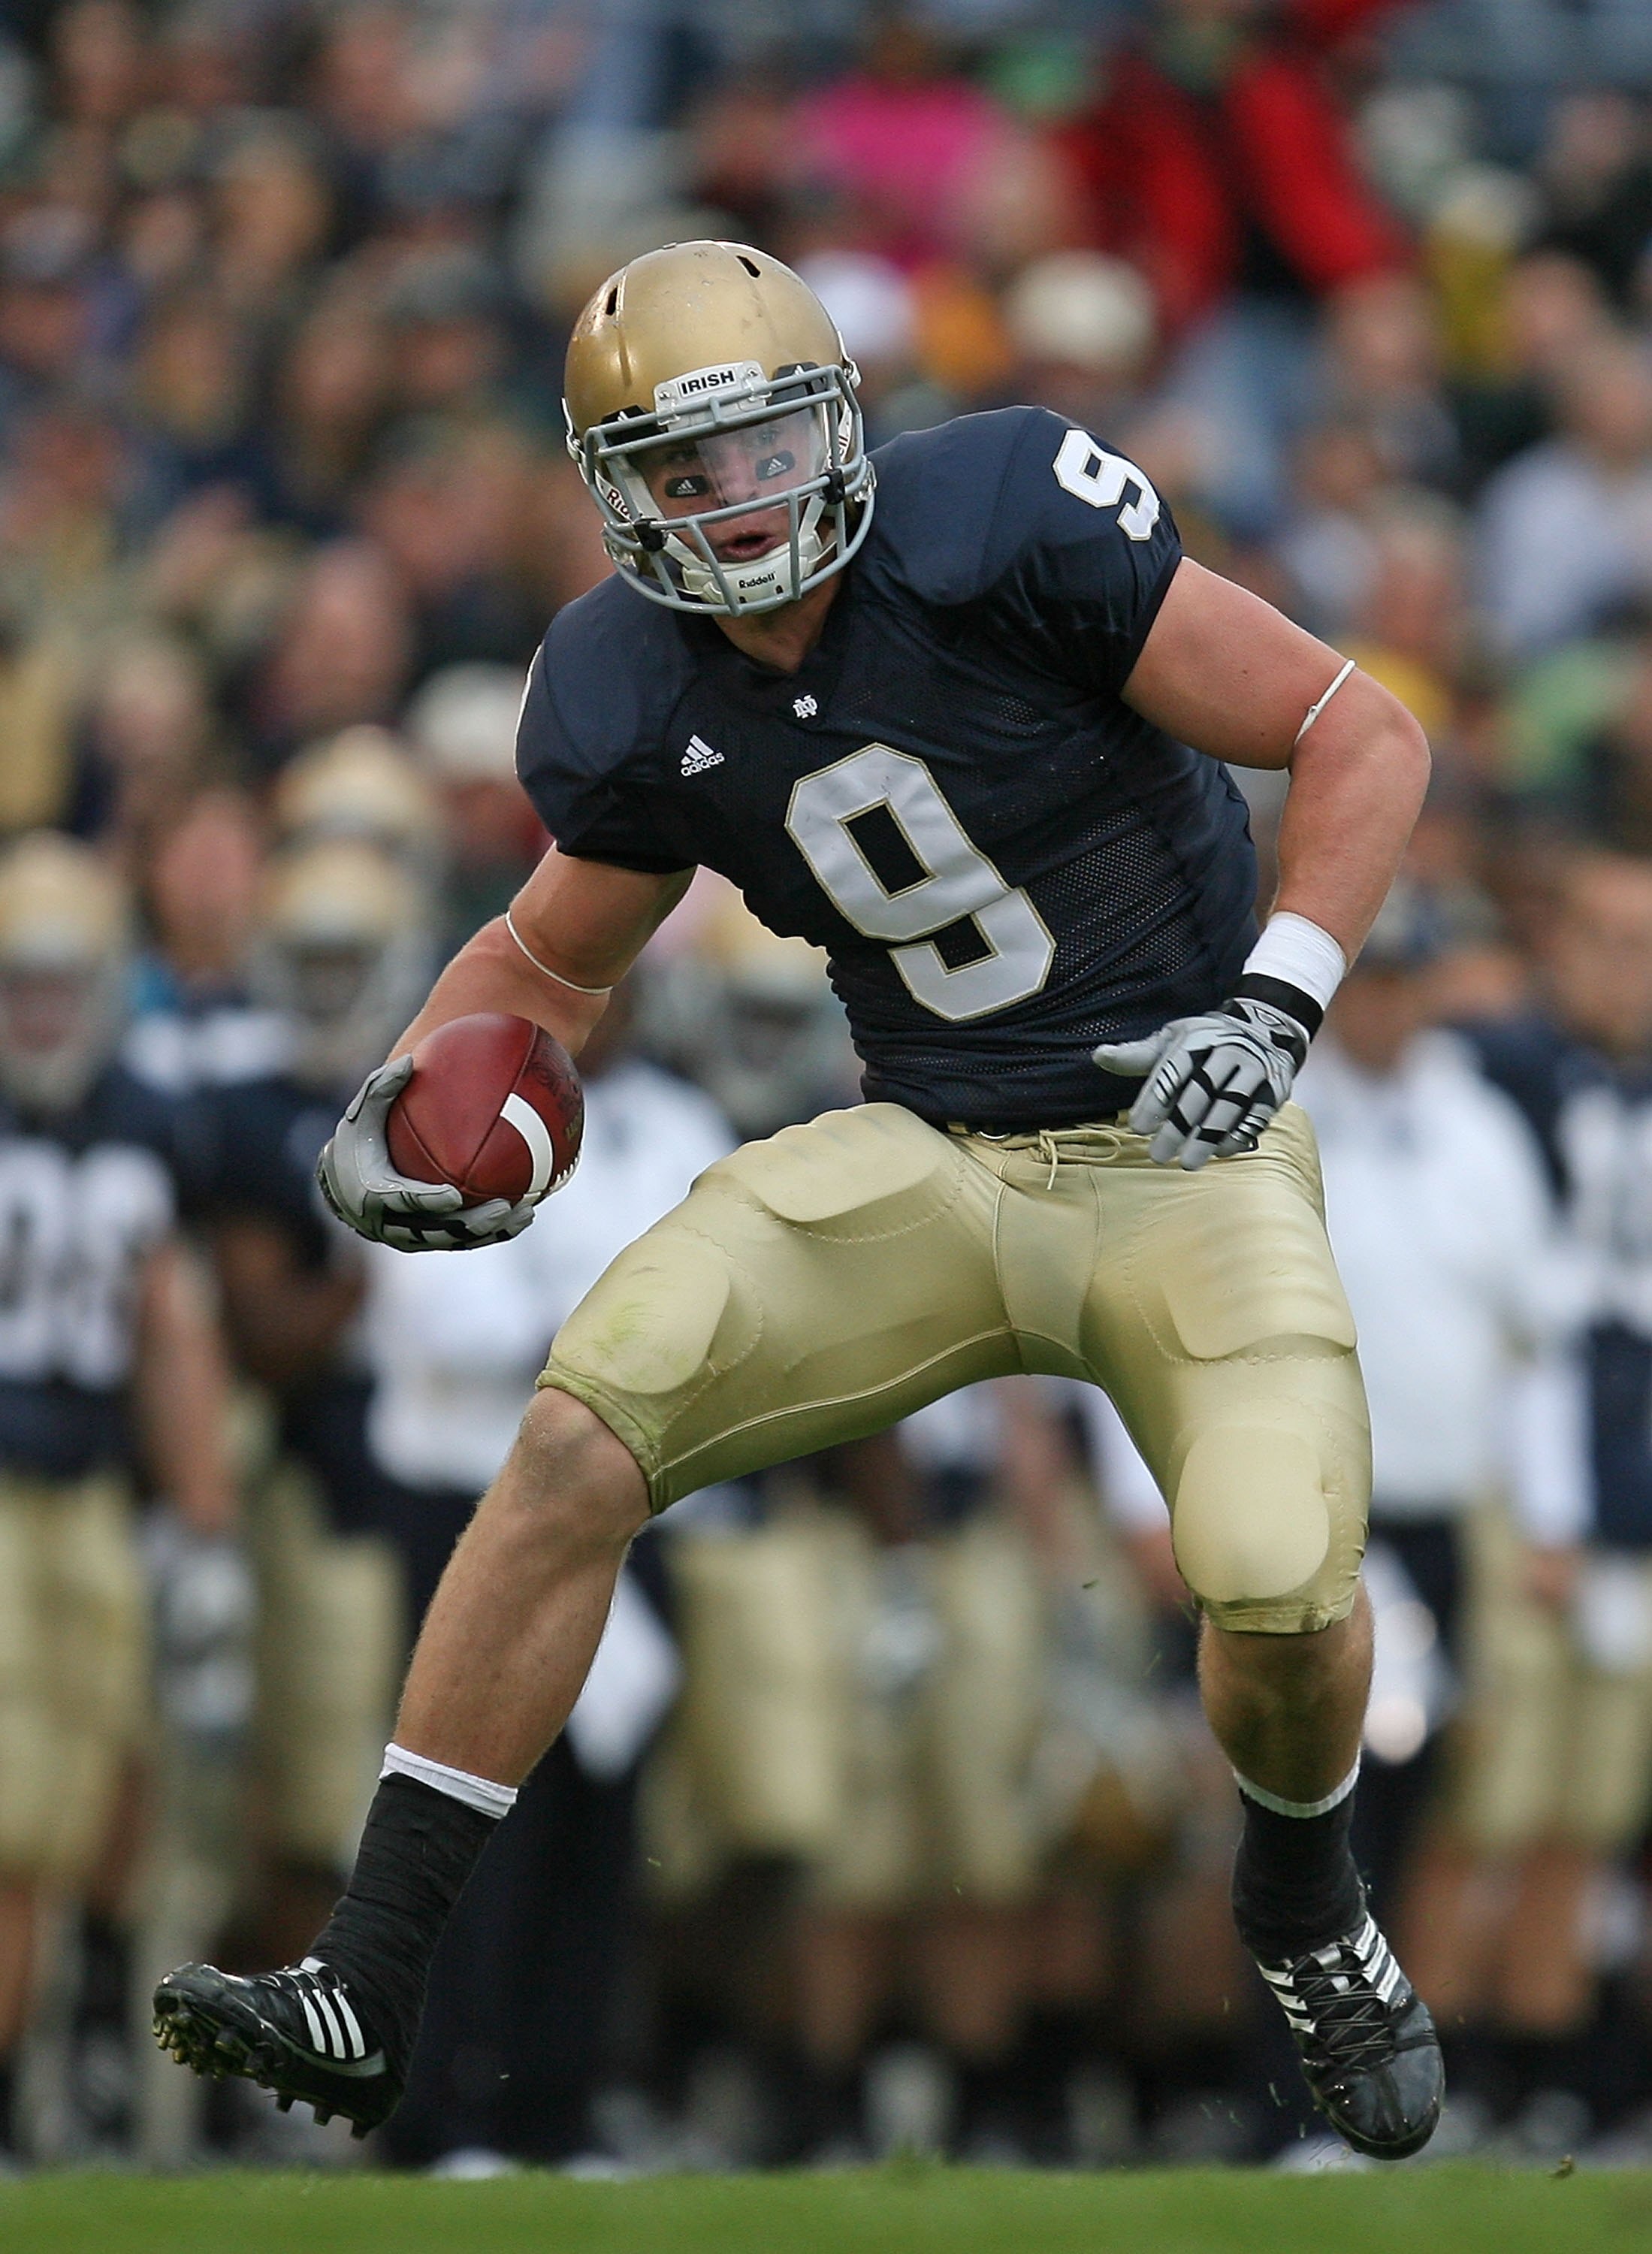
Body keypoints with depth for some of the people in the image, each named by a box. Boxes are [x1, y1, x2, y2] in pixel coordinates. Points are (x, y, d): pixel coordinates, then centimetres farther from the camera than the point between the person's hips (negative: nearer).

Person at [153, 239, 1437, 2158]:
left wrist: (1274, 1007, -25)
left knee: (1284, 1590, -25)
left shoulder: (1004, 529, -19)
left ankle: (1303, 1906, 14)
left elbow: (1360, 737, -13)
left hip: (1188, 1157, -4)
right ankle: (365, 1997, -12)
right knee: (581, 1433, -18)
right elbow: (553, 958, 17)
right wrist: (404, 1101, -4)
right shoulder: (628, 704, -3)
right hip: (929, 1168, 4)